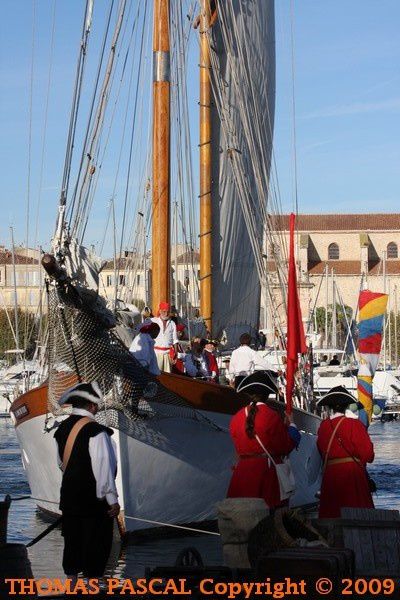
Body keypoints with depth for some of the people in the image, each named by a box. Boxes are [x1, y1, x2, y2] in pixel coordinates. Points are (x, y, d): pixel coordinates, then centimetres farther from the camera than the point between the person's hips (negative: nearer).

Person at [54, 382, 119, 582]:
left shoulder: (63, 428, 3)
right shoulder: (95, 431, -19)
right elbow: (103, 468, -19)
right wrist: (112, 499, -12)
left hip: (69, 496, 7)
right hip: (94, 499, -7)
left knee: (72, 539, 16)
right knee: (96, 542, 4)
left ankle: (71, 580, 25)